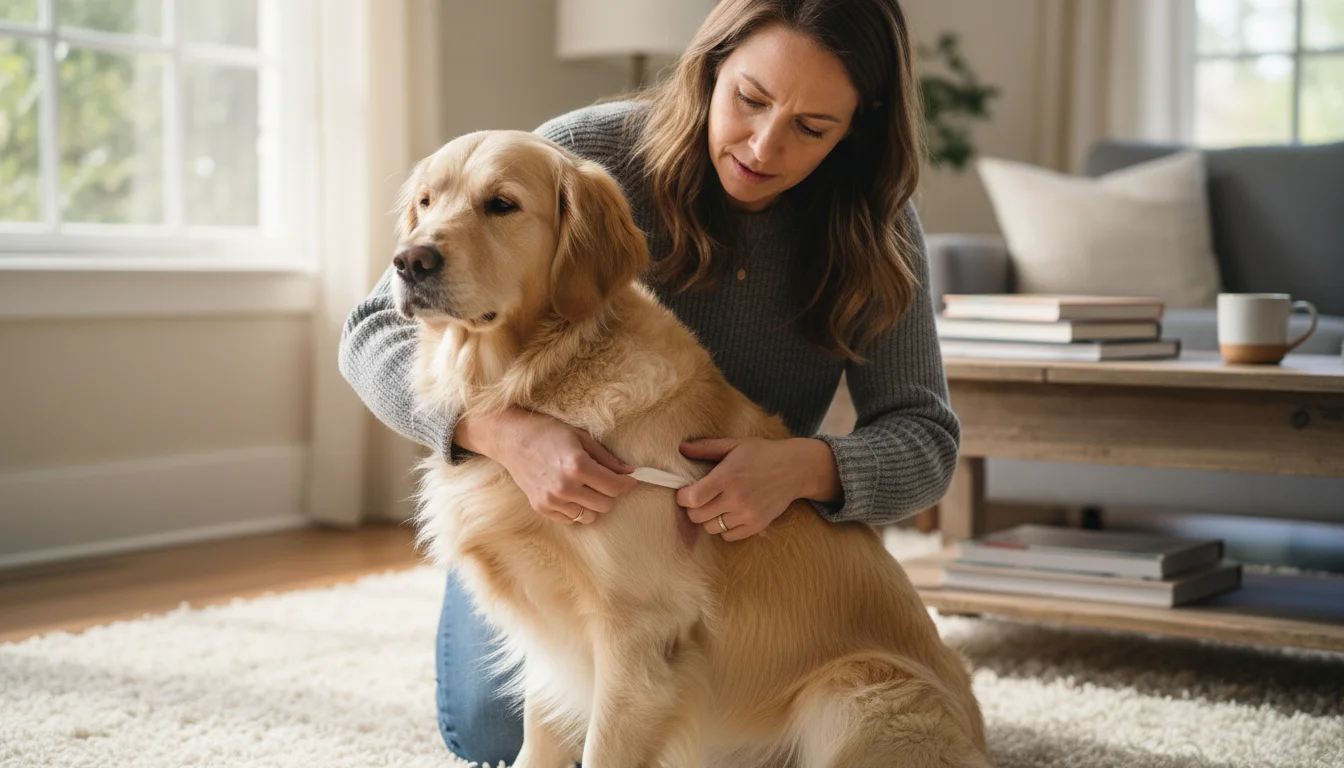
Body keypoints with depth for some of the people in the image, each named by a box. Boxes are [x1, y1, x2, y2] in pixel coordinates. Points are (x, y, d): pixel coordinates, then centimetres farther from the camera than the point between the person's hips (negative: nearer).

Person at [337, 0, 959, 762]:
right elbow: (376, 331, -24)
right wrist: (509, 432, -44)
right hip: (541, 505, -1)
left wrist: (808, 466, -41)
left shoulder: (876, 232, -16)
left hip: (732, 534, 2)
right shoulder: (588, 154, -24)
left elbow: (926, 436, -17)